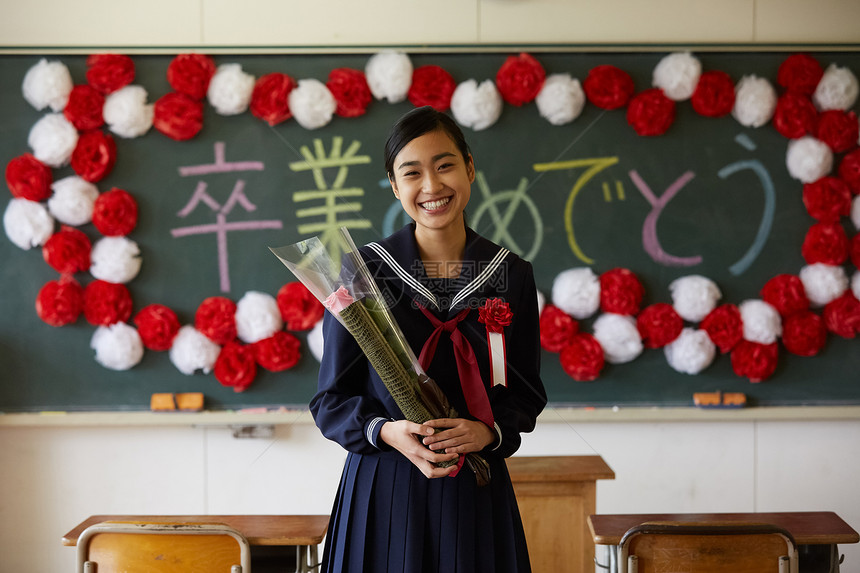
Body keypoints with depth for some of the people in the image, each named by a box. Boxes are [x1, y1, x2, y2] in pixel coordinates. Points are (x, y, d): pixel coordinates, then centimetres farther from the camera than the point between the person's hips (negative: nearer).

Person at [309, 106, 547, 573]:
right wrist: (385, 431, -19)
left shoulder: (511, 275, 1)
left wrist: (489, 432, -13)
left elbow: (526, 394, 7)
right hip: (383, 489, -1)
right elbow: (331, 400, -1)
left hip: (475, 495, 2)